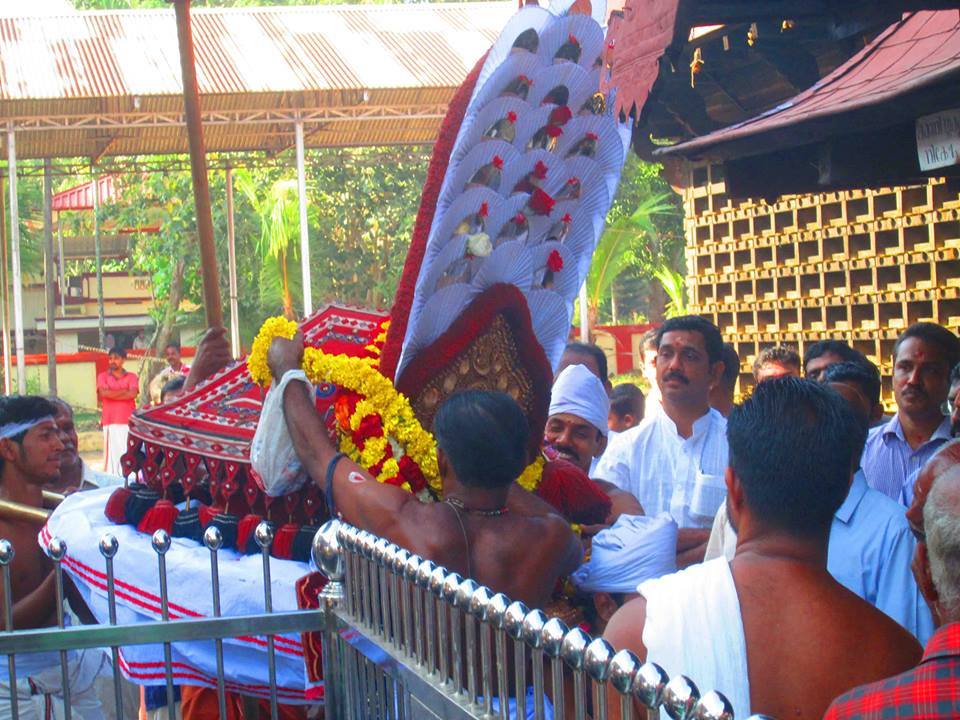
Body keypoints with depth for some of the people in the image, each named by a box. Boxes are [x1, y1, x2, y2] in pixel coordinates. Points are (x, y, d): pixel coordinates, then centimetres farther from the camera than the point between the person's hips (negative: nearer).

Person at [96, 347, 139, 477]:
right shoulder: (103, 377, 13)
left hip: (129, 422, 0)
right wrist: (124, 391, -1)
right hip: (110, 423, 0)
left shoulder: (131, 377, 12)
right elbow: (104, 393, -5)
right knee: (113, 454, -5)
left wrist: (112, 394, -3)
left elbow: (133, 394, -5)